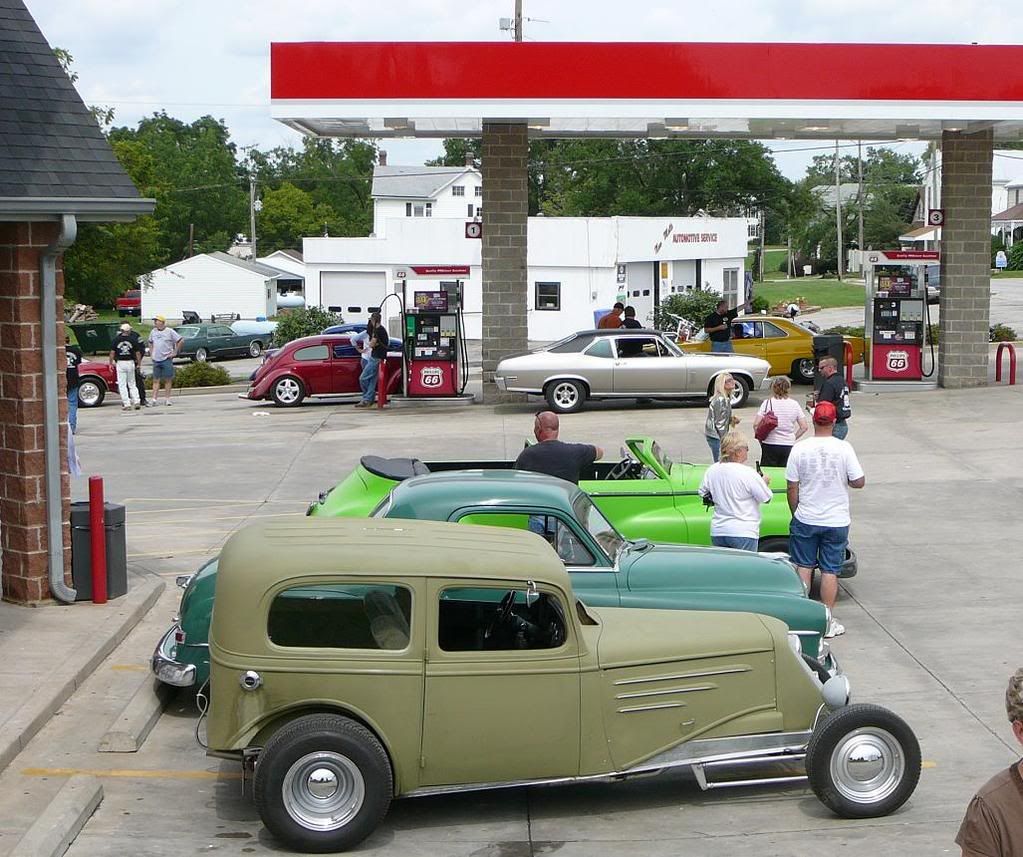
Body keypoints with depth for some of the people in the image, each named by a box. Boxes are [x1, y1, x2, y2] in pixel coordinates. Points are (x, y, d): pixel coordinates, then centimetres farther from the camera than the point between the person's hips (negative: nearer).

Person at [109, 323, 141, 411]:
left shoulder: (116, 339, -5)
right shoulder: (132, 340, -2)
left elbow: (112, 352, -5)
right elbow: (137, 353, 1)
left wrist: (111, 362, 7)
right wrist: (138, 363, 12)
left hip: (120, 363, -2)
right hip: (130, 362, 2)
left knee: (122, 385, 3)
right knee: (132, 384, 13)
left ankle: (126, 404, -2)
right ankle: (136, 402, 1)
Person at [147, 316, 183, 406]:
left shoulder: (170, 331, -4)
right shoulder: (153, 332, 11)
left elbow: (181, 341, -3)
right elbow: (150, 343, 28)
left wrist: (175, 352, -5)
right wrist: (151, 353, 15)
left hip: (167, 359, -4)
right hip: (156, 360, 4)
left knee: (168, 380, 0)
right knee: (156, 380, 1)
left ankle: (167, 399, 5)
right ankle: (154, 399, 0)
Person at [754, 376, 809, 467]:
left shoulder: (767, 403, -4)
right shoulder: (795, 404, 3)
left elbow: (756, 424, -9)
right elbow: (804, 427, 2)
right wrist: (793, 438, 13)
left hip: (769, 446, -2)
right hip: (788, 446, 2)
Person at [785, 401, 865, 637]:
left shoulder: (799, 449, -9)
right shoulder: (844, 449, -12)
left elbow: (792, 488, -5)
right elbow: (859, 482, -9)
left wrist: (795, 513, 9)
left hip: (805, 520, 1)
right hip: (836, 521, -1)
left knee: (804, 567, 13)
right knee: (830, 571, 7)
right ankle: (827, 622, 12)